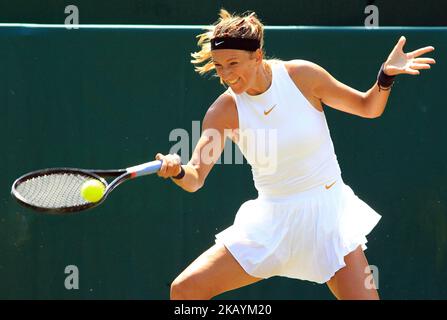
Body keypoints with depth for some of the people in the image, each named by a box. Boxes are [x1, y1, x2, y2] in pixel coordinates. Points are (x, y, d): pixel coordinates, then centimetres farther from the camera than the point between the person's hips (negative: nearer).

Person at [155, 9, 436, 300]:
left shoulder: (301, 75, -12)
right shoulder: (225, 111, -10)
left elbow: (368, 108, 1)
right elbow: (195, 179, -14)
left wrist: (386, 77, -19)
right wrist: (177, 171, -36)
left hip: (327, 210, -1)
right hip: (272, 220, 1)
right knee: (184, 289, -7)